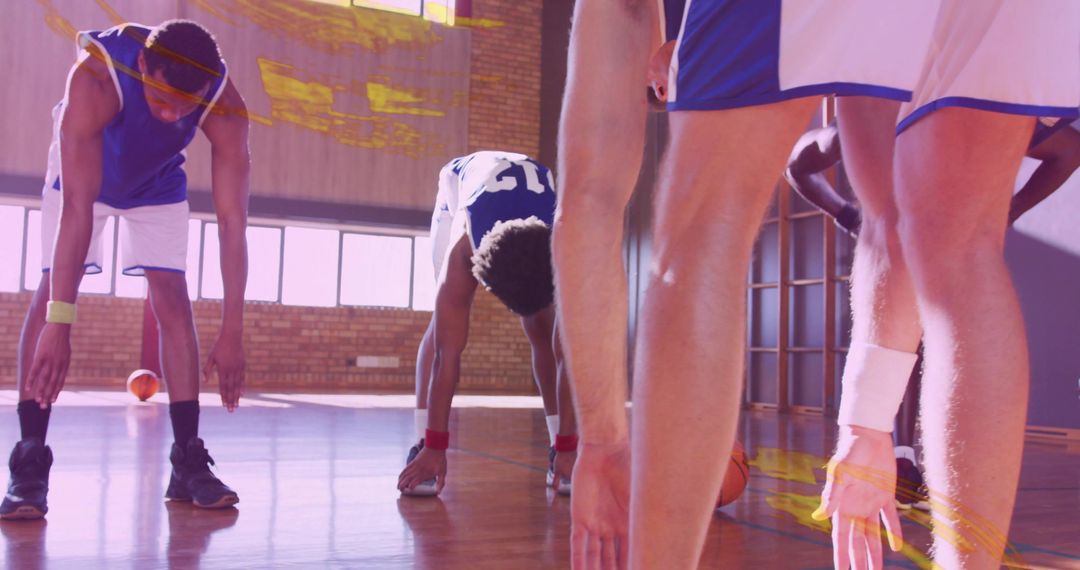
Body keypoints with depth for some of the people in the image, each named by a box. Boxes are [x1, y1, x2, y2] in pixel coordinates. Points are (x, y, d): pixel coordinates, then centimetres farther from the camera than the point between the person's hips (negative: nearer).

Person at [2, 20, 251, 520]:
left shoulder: (225, 107, -34)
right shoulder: (96, 76, -41)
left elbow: (233, 222, -31)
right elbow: (77, 207, -44)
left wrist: (232, 333, -33)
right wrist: (59, 325, -46)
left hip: (158, 185, 2)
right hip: (81, 172, -2)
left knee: (173, 300, -9)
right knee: (51, 293, -15)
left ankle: (188, 463, -4)